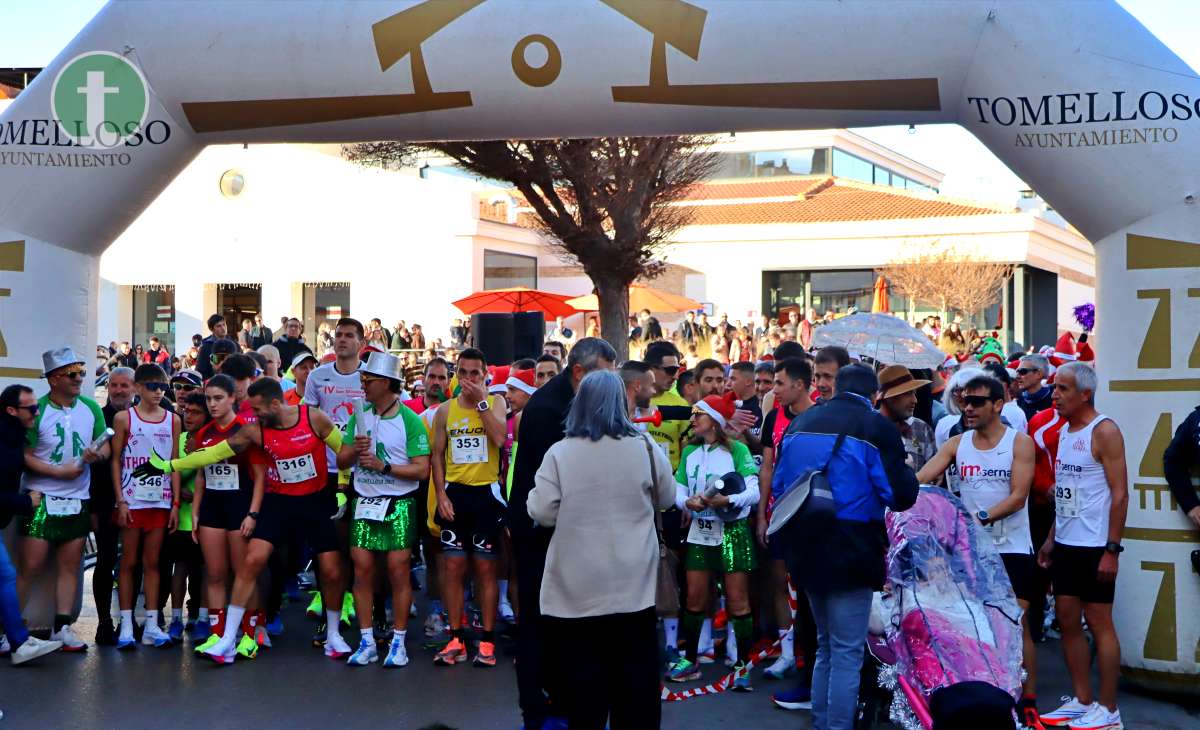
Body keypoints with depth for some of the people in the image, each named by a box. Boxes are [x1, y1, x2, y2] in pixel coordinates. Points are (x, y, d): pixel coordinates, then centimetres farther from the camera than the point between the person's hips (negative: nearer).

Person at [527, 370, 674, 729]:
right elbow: (666, 499, 10)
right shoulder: (644, 448, -5)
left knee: (585, 667, 8)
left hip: (579, 584, -1)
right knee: (634, 668, 10)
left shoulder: (560, 453, -9)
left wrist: (534, 495, 13)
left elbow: (542, 513, -7)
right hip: (632, 581, 1)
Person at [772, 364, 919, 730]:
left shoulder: (799, 423, 8)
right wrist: (908, 473, 9)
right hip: (851, 554, -6)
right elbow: (900, 494, -12)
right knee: (847, 652, 0)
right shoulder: (877, 428, -10)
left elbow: (778, 486, 14)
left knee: (826, 645, 21)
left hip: (806, 551, 6)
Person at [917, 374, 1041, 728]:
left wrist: (982, 518, -26)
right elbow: (920, 478, -5)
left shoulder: (1020, 443, -4)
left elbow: (1018, 497, -12)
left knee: (1016, 625, -5)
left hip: (1011, 548, -4)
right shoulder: (957, 443, 6)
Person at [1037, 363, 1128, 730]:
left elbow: (1119, 494, -14)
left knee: (1099, 623, -2)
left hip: (1094, 546, -8)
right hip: (1065, 545, 8)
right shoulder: (1063, 432, 12)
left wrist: (1112, 549, -18)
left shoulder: (1104, 431, -11)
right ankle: (1082, 700, 19)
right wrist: (1051, 538, 16)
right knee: (1067, 621, 9)